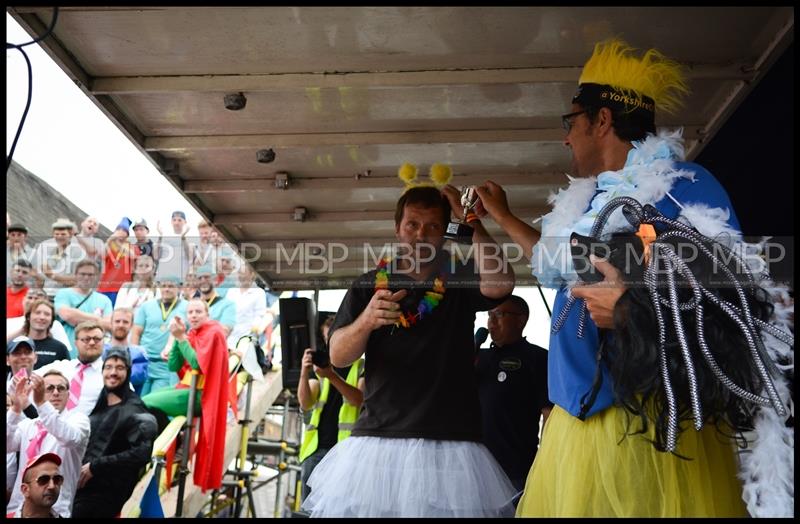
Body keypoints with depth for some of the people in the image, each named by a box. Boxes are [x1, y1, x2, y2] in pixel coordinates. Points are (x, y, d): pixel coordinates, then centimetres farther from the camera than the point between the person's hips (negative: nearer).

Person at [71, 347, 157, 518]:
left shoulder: (134, 409, -7)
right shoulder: (100, 403, 13)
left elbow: (142, 453, -17)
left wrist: (95, 467, -15)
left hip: (105, 492, -6)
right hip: (81, 484, 6)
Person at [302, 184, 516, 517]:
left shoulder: (461, 279, 10)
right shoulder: (370, 285, 11)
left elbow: (500, 283, -12)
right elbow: (338, 356, 3)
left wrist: (471, 220, -7)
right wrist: (365, 321, -17)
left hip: (449, 443, -1)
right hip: (376, 440, 1)